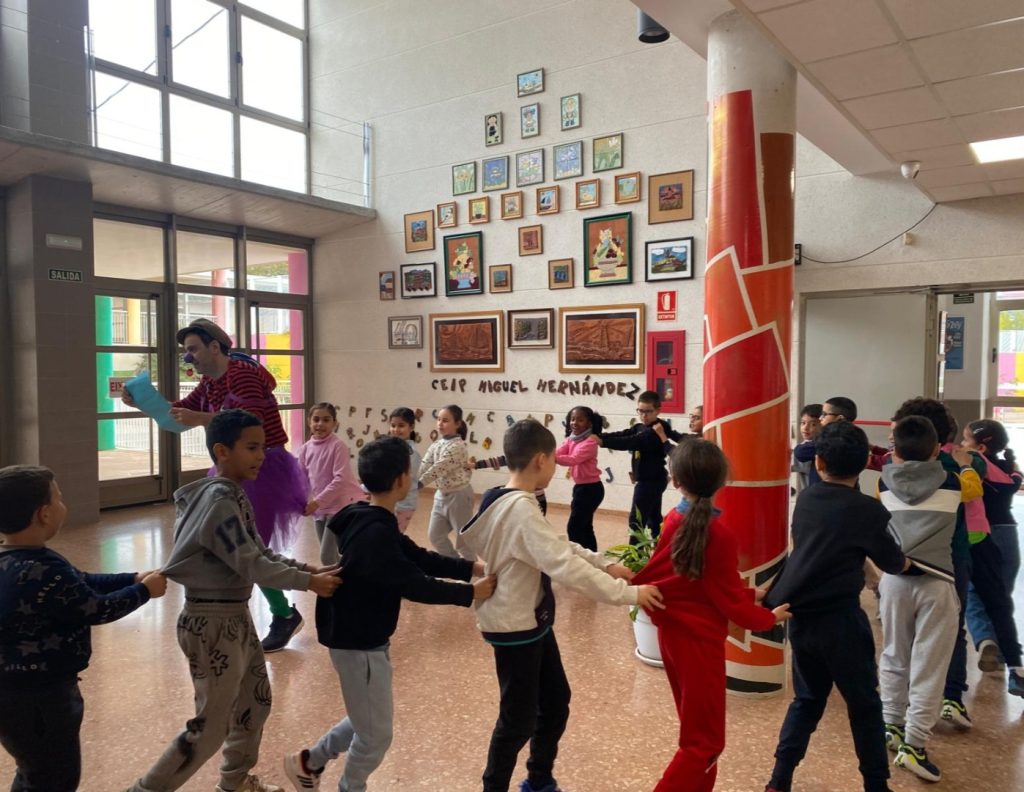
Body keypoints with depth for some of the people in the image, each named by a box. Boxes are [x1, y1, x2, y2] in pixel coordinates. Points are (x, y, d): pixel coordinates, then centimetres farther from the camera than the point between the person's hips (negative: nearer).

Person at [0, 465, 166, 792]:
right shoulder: (41, 572, -32)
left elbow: (79, 583, 10)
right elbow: (97, 609, -21)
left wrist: (133, 578, 7)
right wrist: (144, 591, -5)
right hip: (35, 696, -10)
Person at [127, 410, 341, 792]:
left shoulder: (236, 494, 7)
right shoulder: (219, 501, -22)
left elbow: (262, 552, 8)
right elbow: (251, 565, -24)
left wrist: (307, 568, -3)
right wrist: (309, 582, -20)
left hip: (236, 615, 10)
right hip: (212, 621, -10)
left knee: (256, 701, 22)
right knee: (211, 726, 3)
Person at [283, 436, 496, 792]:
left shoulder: (369, 522, 3)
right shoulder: (374, 533, -29)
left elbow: (419, 557, 7)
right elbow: (415, 585, -27)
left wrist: (471, 567, 1)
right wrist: (470, 593, -17)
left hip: (361, 637, 10)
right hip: (359, 642, -10)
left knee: (370, 720, 26)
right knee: (376, 732, 10)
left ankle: (308, 762, 41)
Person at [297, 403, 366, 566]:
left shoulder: (338, 445, -15)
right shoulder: (306, 448, 3)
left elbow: (341, 479, -21)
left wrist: (317, 502, -21)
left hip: (340, 506, -6)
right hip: (319, 508, 6)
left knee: (326, 557, -8)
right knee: (331, 556, 18)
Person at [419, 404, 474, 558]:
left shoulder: (457, 447, -22)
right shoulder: (437, 444, 3)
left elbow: (437, 469, -27)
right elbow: (424, 466, -4)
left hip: (458, 496, -9)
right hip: (442, 495, 9)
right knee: (434, 535, 17)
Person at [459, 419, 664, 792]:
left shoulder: (509, 501, 4)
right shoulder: (521, 509, -27)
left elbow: (558, 546, 11)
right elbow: (564, 565, -33)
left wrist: (606, 564, 2)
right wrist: (627, 593, -27)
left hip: (533, 622, 10)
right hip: (515, 629, -10)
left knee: (555, 702, 21)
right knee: (519, 719, 7)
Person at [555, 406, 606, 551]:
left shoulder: (591, 441, -18)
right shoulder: (571, 439, 8)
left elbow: (574, 459, -32)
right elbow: (558, 453, -6)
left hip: (591, 488, -9)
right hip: (579, 487, 9)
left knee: (574, 527, -9)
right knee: (584, 527, 17)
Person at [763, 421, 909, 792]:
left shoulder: (805, 499, 4)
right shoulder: (867, 509, -11)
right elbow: (891, 563, 3)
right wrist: (906, 561, 24)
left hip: (800, 616, 5)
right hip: (840, 619, -5)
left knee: (807, 699, 18)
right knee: (864, 705, 13)